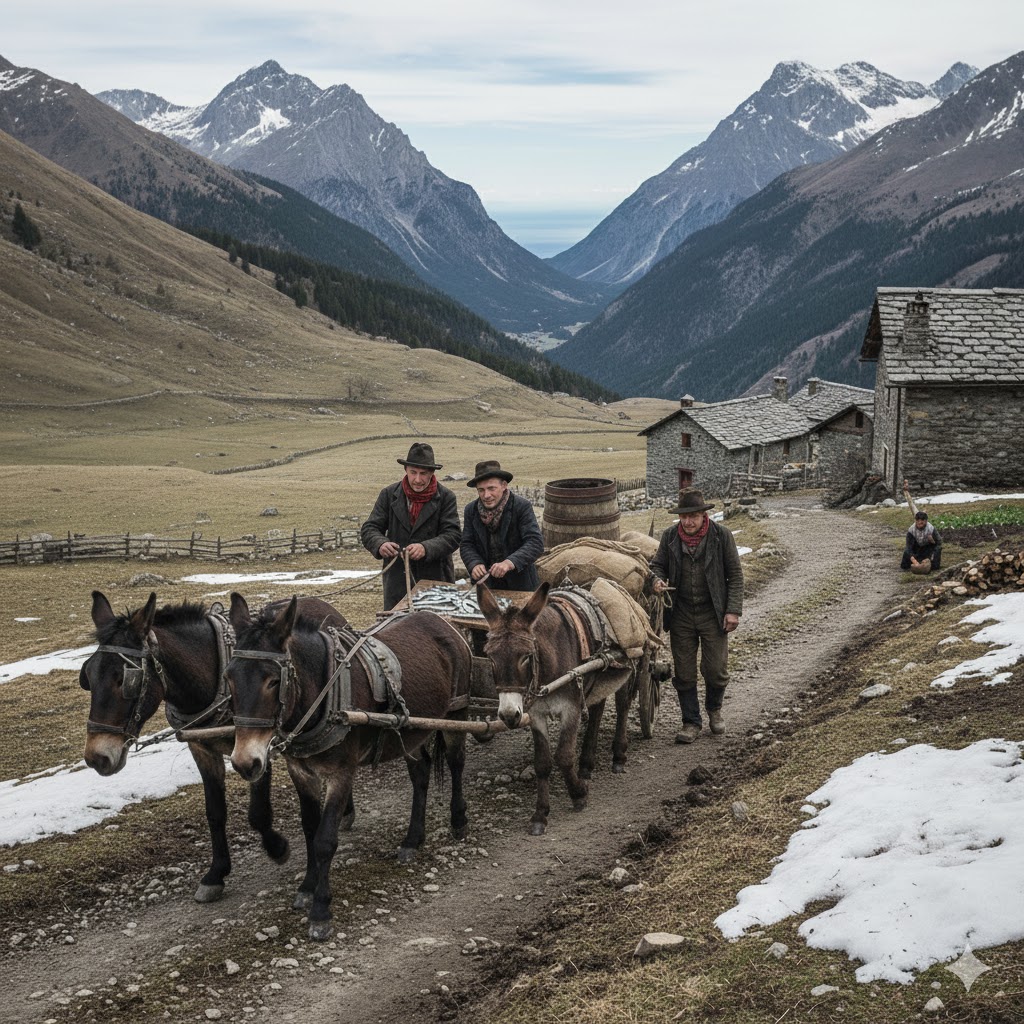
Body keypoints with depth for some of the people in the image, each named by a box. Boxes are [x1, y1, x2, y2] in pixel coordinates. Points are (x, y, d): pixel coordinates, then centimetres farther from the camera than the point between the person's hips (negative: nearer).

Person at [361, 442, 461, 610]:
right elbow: (369, 529, 2)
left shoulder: (445, 498, 0)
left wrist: (426, 548, -28)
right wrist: (380, 544, -22)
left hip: (435, 579, -1)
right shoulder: (389, 494, 5)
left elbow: (452, 535, -9)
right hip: (397, 581, 2)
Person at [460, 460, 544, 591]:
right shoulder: (471, 510, -1)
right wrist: (475, 564, -24)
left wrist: (509, 563, -38)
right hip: (485, 584, 3)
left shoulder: (522, 507, -15)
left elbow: (536, 543, -23)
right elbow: (466, 545, -2)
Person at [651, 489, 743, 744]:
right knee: (684, 672, 5)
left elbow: (735, 575, -3)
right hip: (680, 615, 2)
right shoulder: (670, 537, -2)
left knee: (715, 669, 4)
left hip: (713, 614, -2)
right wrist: (658, 579, -12)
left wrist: (733, 610, -10)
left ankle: (714, 709, 33)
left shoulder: (721, 536, -7)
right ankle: (691, 722, 19)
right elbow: (657, 565, 13)